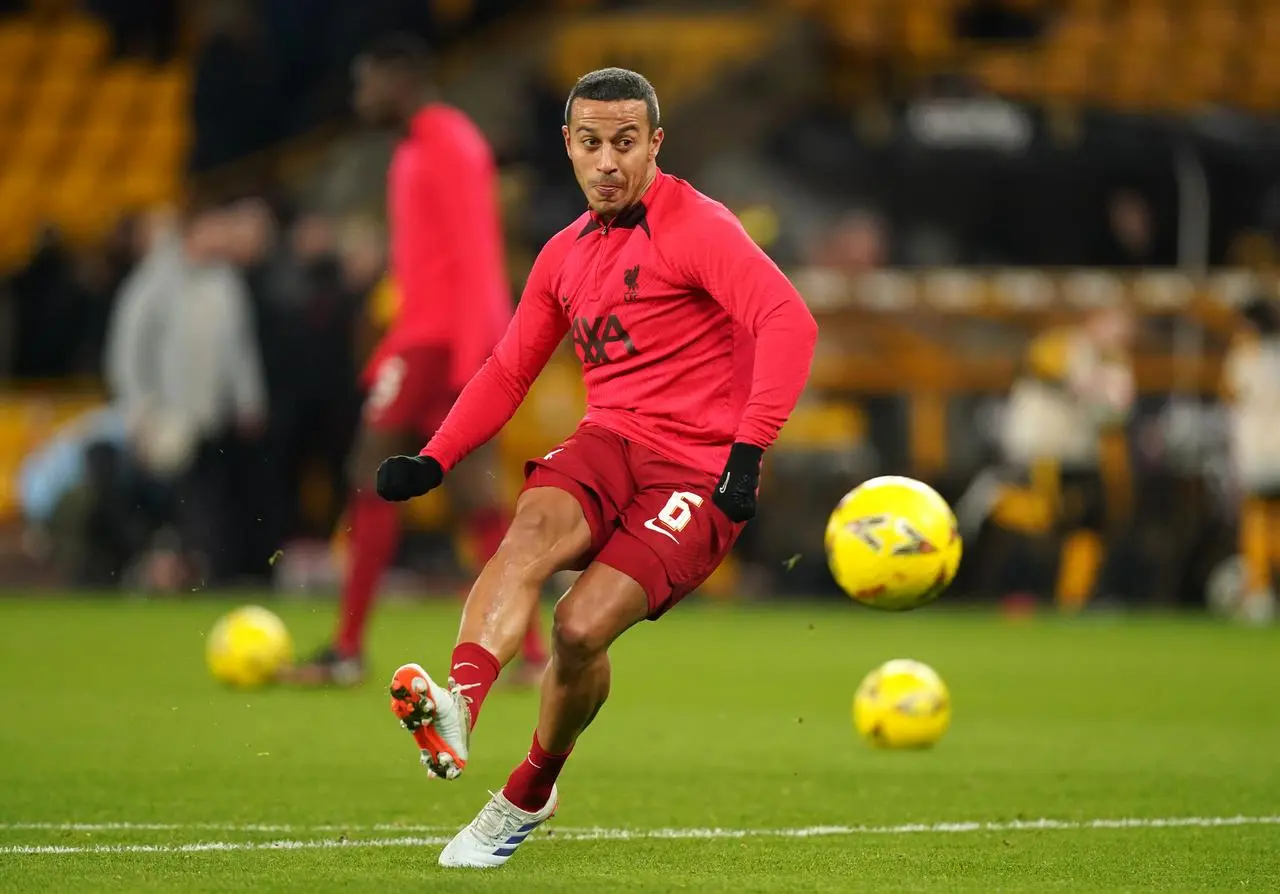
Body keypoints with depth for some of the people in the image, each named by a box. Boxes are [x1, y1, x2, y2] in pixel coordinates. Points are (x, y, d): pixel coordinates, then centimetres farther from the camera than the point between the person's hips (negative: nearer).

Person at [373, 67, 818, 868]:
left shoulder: (695, 226, -7)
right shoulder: (566, 255, 16)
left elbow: (789, 322, -20)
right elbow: (508, 372, 25)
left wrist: (749, 449, -28)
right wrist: (433, 460, 10)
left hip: (700, 471, -5)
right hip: (610, 442, 5)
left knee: (582, 627, -19)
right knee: (536, 523, -30)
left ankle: (530, 794, 8)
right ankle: (458, 707, -52)